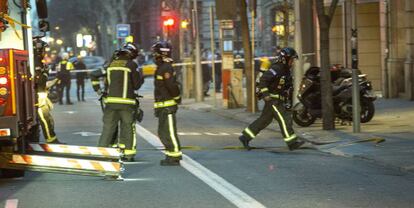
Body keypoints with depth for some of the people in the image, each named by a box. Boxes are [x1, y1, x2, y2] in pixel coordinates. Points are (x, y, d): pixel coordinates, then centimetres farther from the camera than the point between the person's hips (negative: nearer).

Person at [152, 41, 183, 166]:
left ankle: (175, 157, -3)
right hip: (162, 107, 11)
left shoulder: (166, 68, -16)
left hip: (168, 106, -11)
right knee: (162, 133, 15)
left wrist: (177, 98, -12)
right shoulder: (161, 67, 17)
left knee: (169, 132, -7)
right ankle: (170, 155, 21)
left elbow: (172, 86, -23)